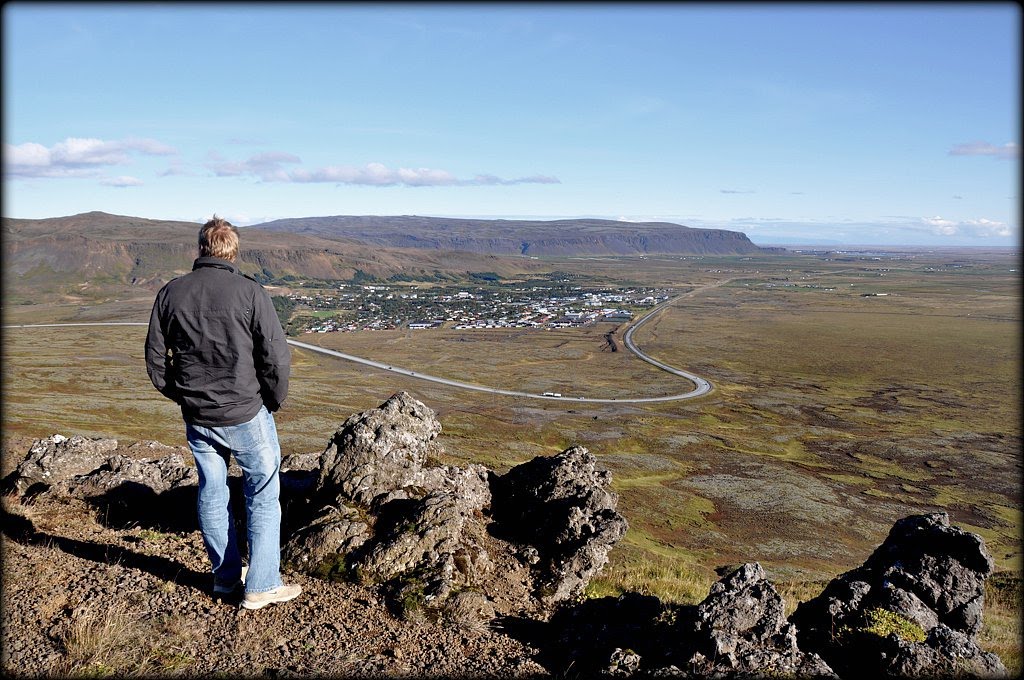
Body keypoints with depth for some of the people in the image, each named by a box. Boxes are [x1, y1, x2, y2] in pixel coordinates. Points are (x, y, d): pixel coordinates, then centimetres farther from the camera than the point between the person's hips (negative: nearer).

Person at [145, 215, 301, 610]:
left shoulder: (170, 293, -1)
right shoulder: (249, 292, -14)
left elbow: (155, 360, 5)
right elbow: (276, 356, -15)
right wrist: (275, 400, 2)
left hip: (197, 418, 4)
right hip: (247, 415, -4)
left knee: (211, 493, 18)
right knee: (263, 495, 8)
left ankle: (225, 576, 31)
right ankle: (261, 586, 12)